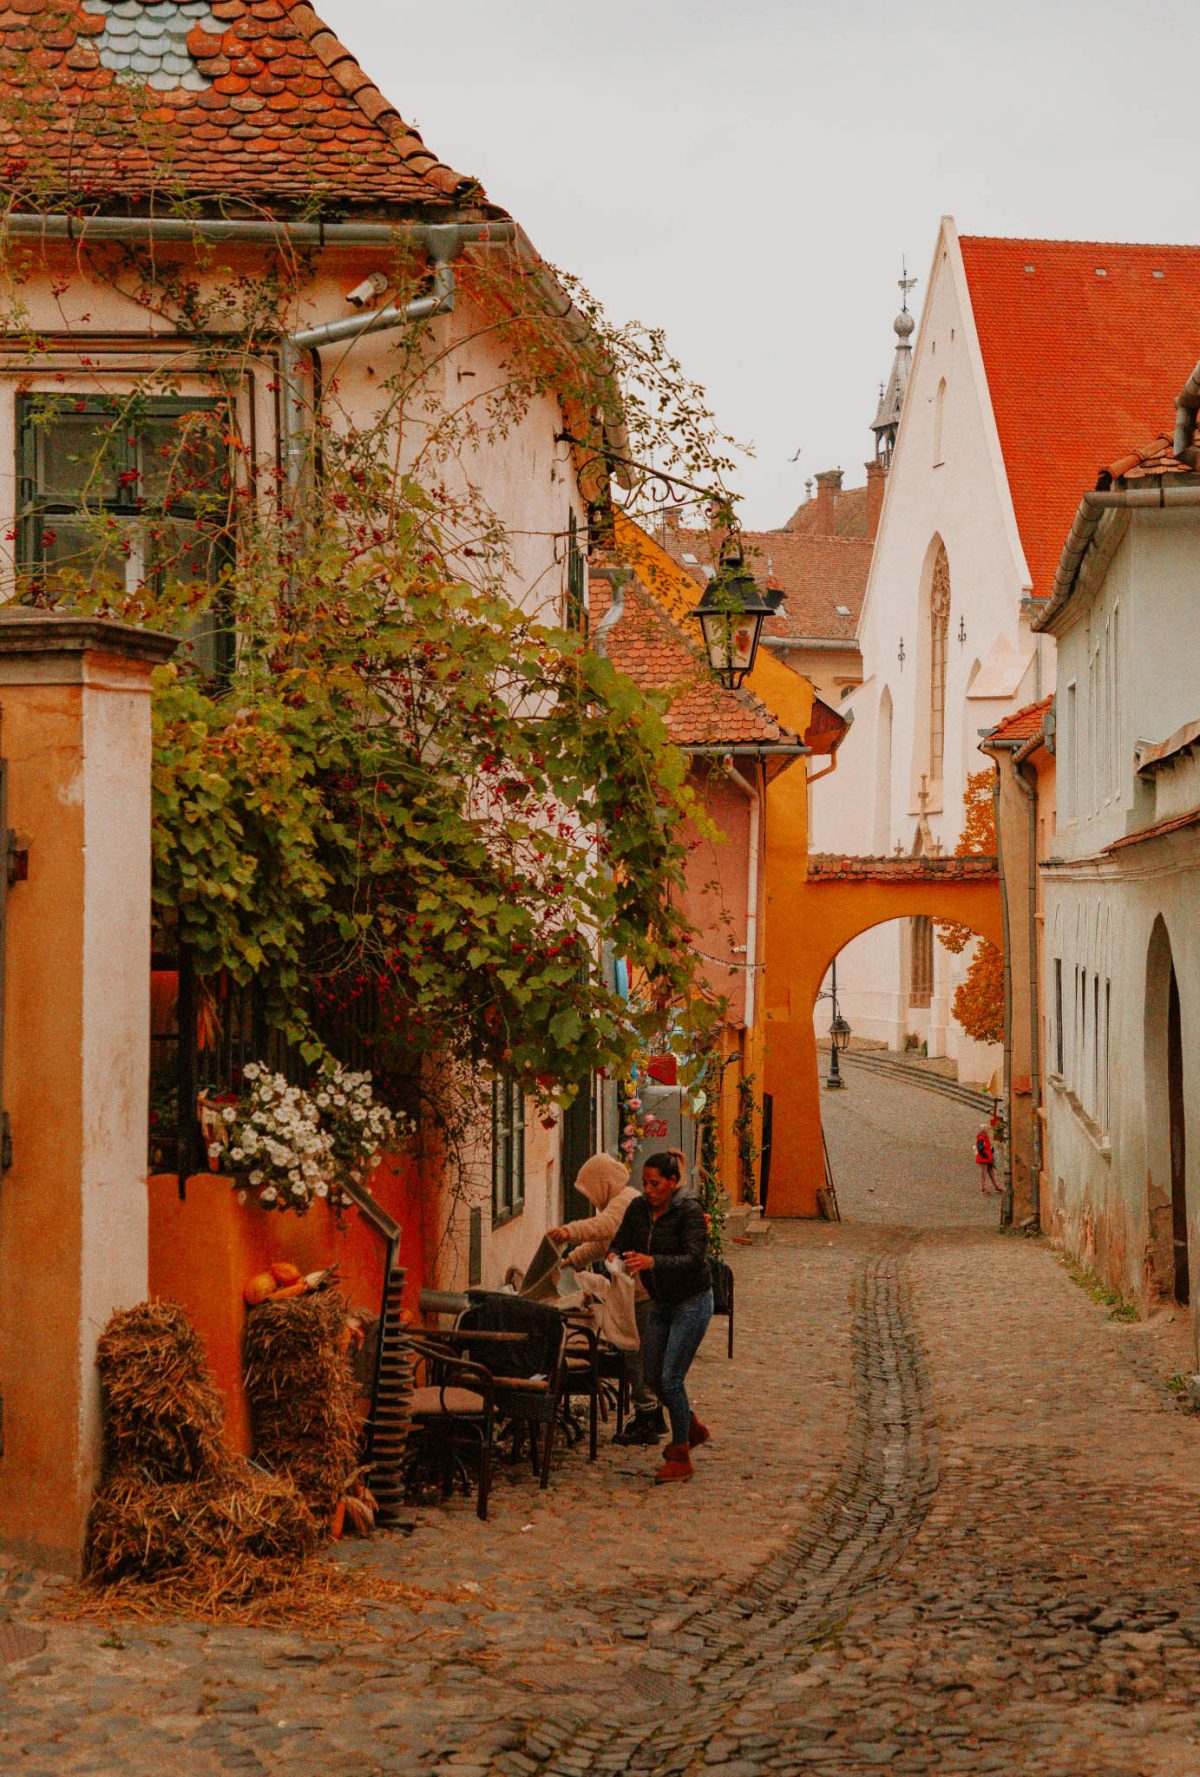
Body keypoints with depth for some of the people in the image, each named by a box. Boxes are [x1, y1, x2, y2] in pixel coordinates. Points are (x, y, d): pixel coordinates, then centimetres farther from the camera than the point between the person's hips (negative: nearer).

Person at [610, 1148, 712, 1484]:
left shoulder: (689, 1211, -21)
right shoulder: (639, 1208, -1)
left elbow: (694, 1259, -30)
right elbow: (619, 1244, 5)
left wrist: (652, 1262, -42)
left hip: (692, 1302, -7)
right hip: (660, 1303, 7)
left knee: (671, 1378, -11)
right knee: (654, 1377, 11)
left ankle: (681, 1459, -1)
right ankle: (692, 1428, 35)